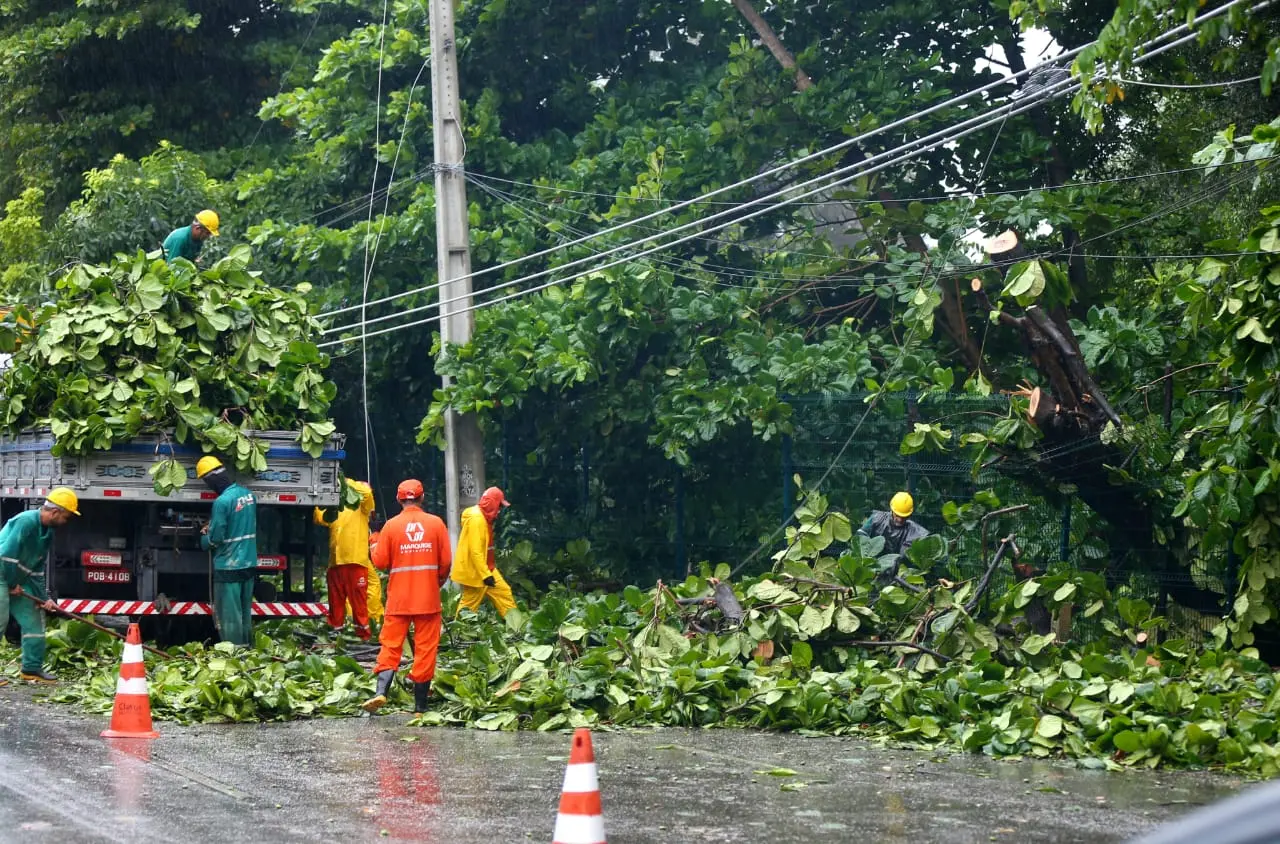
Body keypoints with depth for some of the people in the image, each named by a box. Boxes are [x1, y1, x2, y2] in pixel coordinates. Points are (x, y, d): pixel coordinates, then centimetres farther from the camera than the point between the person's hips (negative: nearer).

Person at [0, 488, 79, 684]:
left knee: (34, 618, 7)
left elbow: (38, 568, 13)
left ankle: (32, 668, 14)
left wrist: (44, 598, 7)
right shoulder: (26, 521, -22)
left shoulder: (47, 533, 8)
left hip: (18, 580, 10)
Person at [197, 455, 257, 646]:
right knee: (245, 614, 15)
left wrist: (204, 539, 5)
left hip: (228, 566, -8)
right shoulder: (248, 494, 5)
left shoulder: (222, 501, -20)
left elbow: (215, 538, -17)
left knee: (228, 617, -1)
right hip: (249, 564, 8)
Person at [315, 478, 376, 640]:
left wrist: (346, 481, -10)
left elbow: (367, 492, -13)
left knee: (359, 600, -3)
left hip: (356, 561, -5)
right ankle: (335, 631, 15)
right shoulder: (334, 508, 20)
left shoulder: (361, 508, 7)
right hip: (336, 562, 5)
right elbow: (319, 519, 4)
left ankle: (363, 632, 1)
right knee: (336, 601, 9)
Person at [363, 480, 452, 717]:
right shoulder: (436, 523, -3)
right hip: (428, 599, 0)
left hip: (399, 599, 0)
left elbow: (380, 562, -2)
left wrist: (373, 549, 20)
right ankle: (420, 706, 6)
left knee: (391, 646, 5)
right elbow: (446, 562, -1)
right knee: (425, 649, 5)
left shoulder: (391, 525, -4)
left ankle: (381, 691, -17)